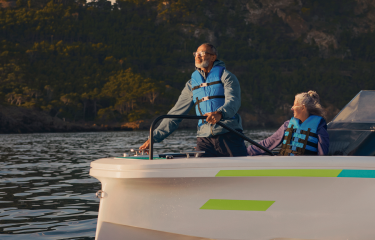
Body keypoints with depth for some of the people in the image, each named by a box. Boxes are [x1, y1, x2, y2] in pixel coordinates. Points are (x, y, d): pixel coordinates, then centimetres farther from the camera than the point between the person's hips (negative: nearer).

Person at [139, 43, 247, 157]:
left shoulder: (225, 76, 6)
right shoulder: (192, 83, 18)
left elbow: (233, 102, -12)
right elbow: (175, 113, 17)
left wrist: (219, 113, -34)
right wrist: (154, 137, 10)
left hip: (229, 135, -3)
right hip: (204, 138, 3)